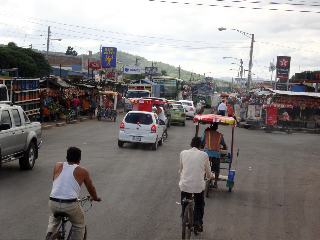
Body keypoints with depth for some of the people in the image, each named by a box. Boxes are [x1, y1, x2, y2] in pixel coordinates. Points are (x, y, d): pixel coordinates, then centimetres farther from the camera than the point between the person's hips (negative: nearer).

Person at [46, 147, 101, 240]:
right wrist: (95, 197, 41)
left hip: (53, 203, 3)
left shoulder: (58, 166, 14)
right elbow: (91, 188, 21)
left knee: (54, 216, 37)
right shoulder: (82, 172, 7)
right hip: (70, 205, -3)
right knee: (79, 226, 23)